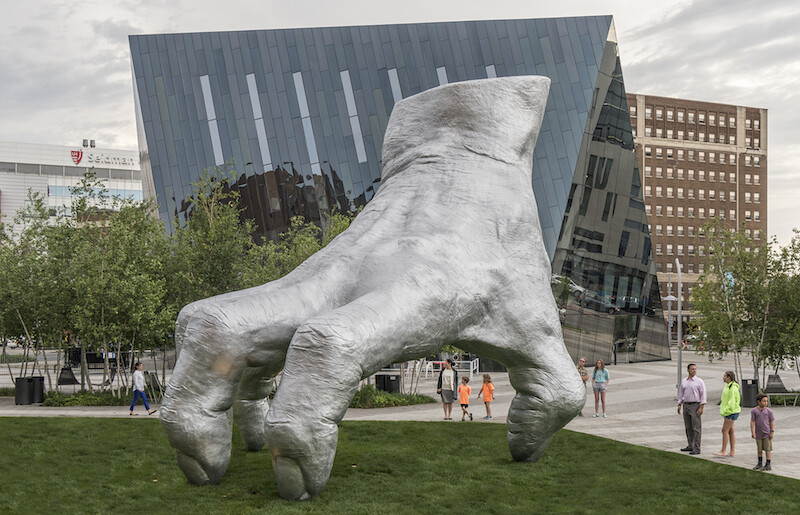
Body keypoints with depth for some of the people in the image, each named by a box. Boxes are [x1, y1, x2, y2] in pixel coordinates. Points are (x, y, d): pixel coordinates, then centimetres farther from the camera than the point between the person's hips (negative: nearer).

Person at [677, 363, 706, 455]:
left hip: (695, 405, -6)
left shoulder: (699, 382, -6)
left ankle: (697, 448, -8)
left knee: (696, 428, -7)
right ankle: (690, 446, 21)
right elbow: (680, 394, 17)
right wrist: (679, 405, 10)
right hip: (686, 405, 6)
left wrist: (701, 407, -15)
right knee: (688, 427, 11)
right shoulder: (684, 381, 10)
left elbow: (703, 395, -8)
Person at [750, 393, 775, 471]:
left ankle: (768, 465, 7)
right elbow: (752, 422, -3)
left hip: (767, 434, -2)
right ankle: (759, 464, 25)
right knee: (759, 449, 13)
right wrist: (752, 432, -7)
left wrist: (772, 432, -4)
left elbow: (772, 422, -1)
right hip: (758, 434, 2)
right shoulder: (754, 411, -4)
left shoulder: (769, 411, -5)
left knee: (767, 449, 0)